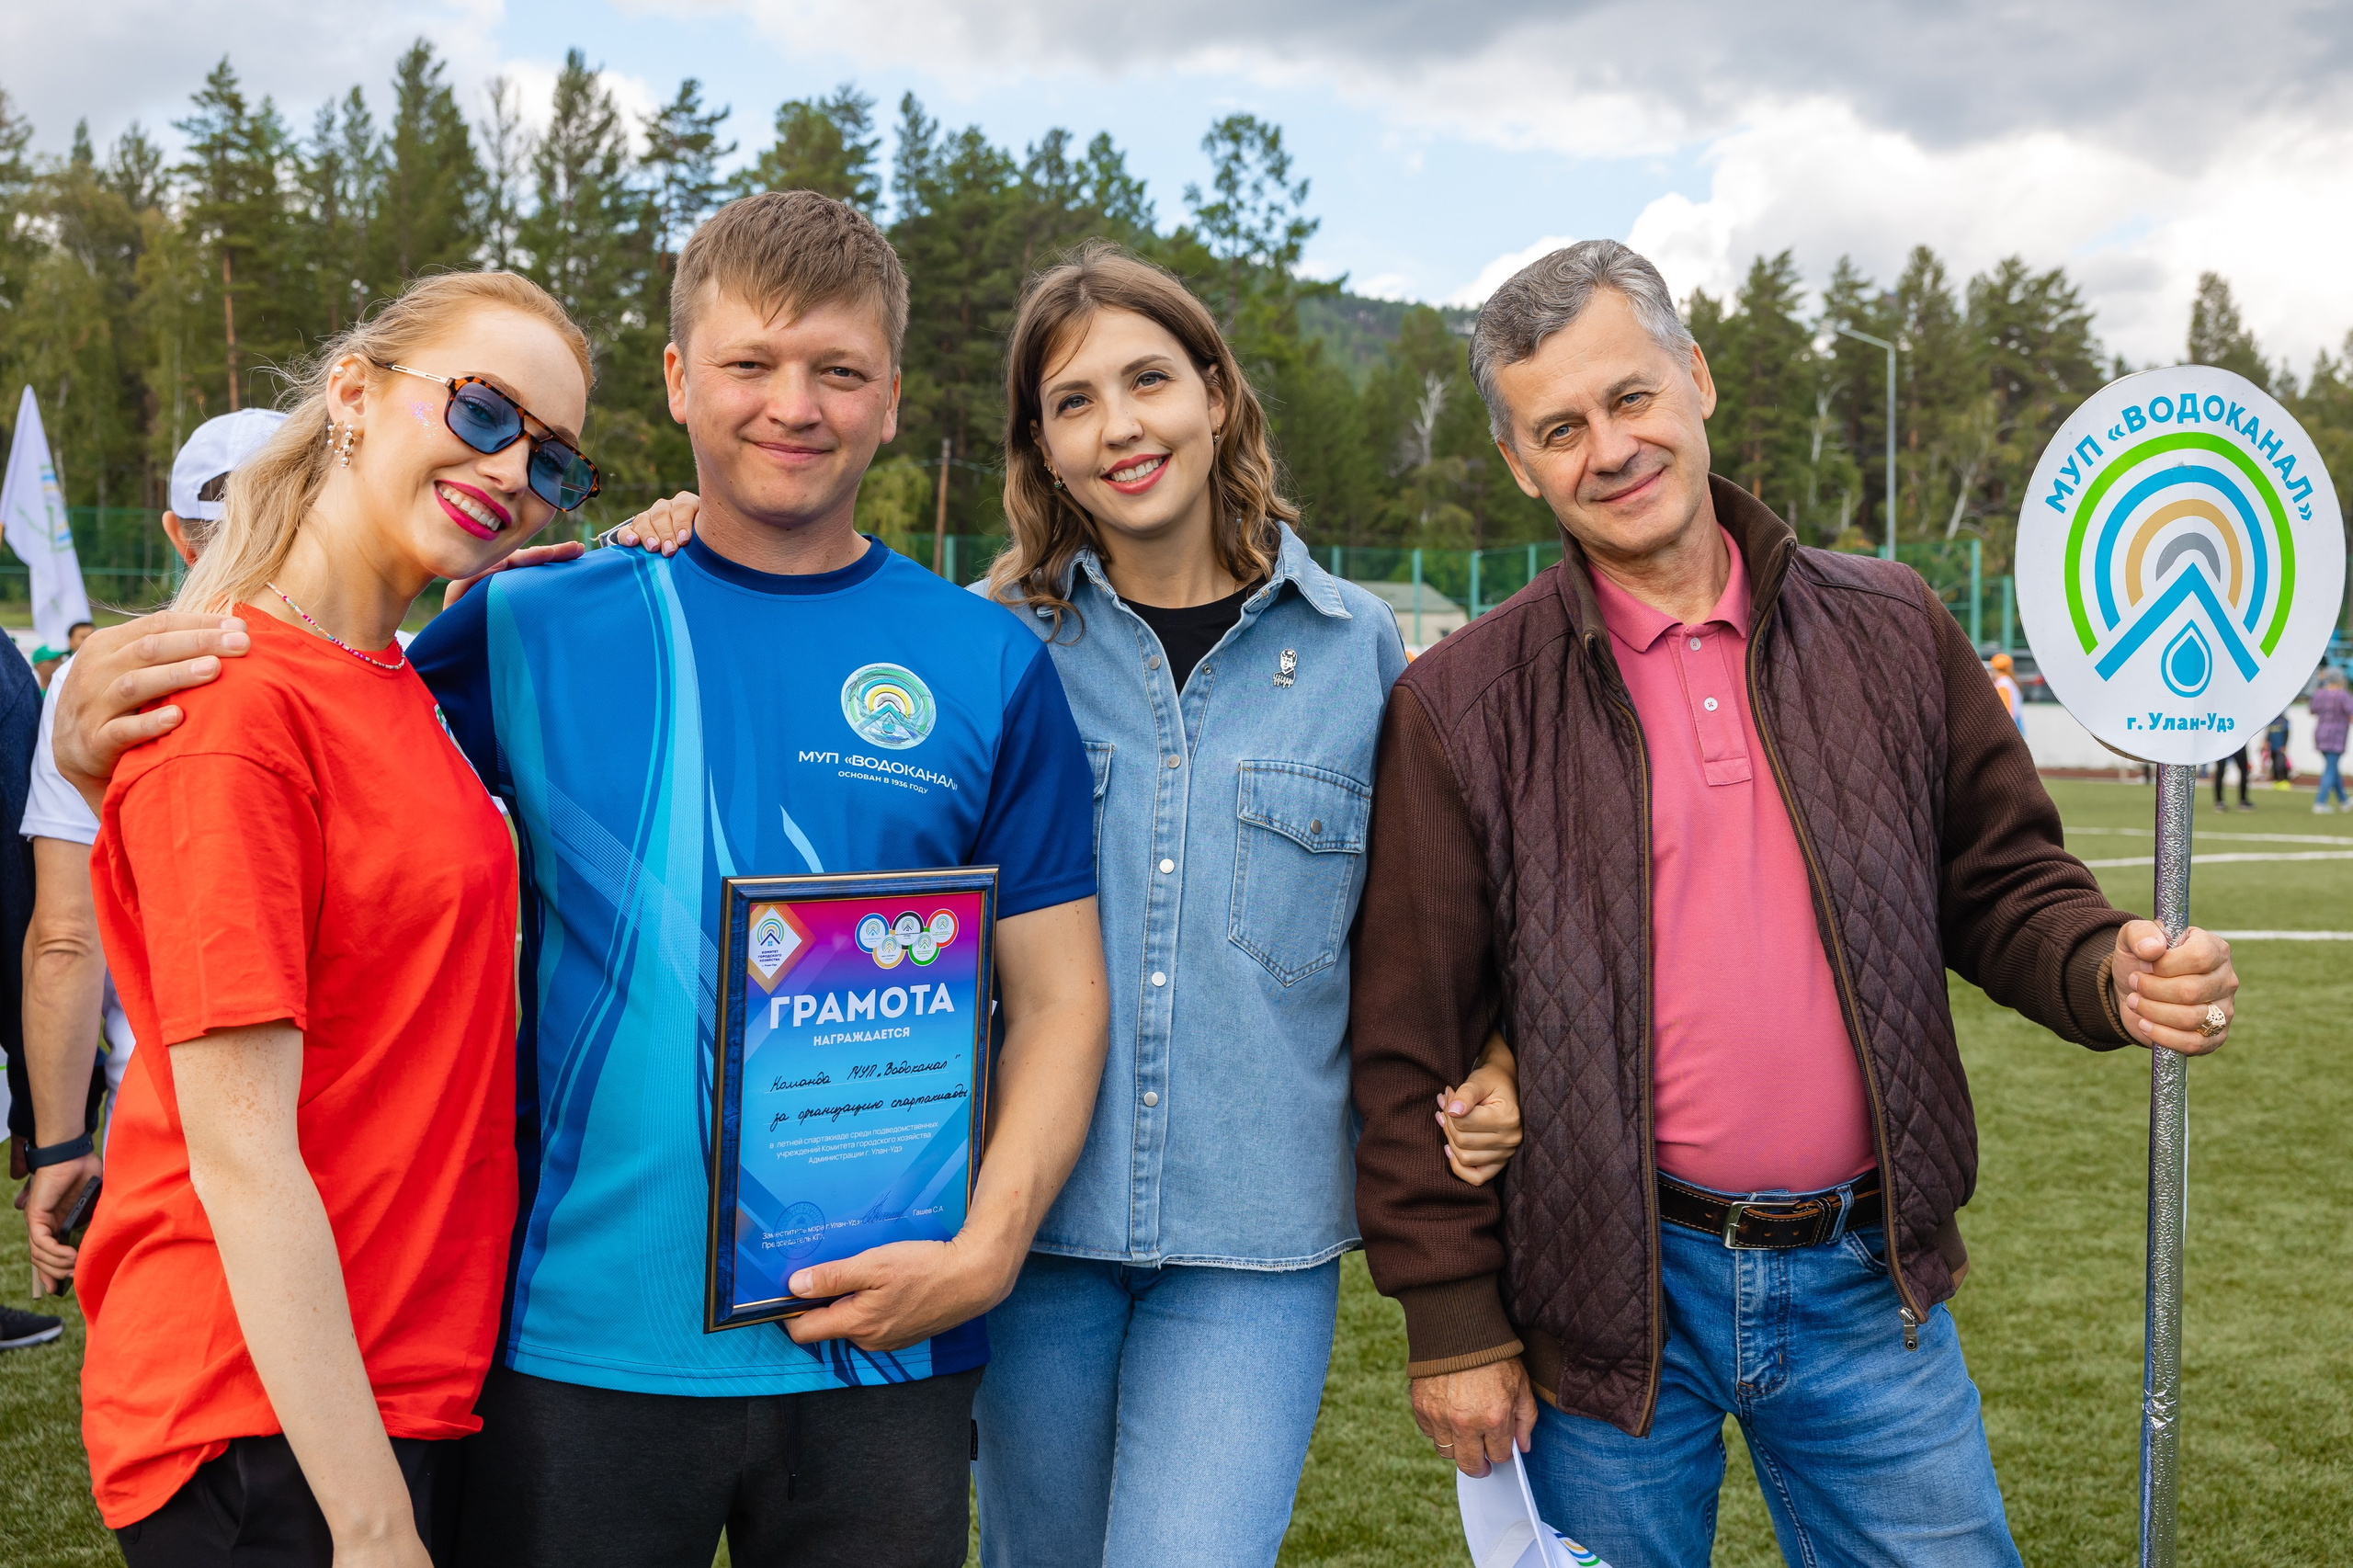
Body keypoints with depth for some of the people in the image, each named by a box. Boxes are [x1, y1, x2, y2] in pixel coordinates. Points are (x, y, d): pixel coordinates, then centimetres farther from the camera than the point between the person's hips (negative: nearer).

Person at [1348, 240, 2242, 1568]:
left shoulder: (1889, 630, 4)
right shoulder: (1462, 709, -5)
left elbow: (2003, 882, 12)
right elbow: (1410, 1045, -4)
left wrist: (2106, 970, -10)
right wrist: (1453, 1320, -4)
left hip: (1871, 1286, 2)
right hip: (1612, 1299, -2)